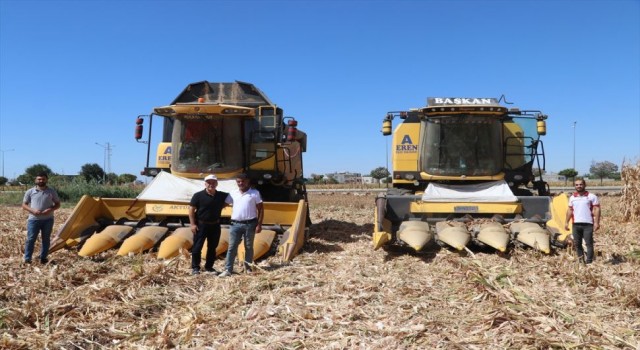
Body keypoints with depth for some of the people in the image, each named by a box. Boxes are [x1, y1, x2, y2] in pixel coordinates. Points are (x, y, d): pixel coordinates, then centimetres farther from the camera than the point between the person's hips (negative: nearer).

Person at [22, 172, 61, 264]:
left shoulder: (51, 191, 1)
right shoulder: (30, 192, 1)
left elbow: (57, 204, 7)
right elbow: (24, 205, 6)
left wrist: (50, 209, -13)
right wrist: (32, 210, -13)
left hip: (48, 219, 1)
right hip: (33, 219, -1)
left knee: (46, 239, 7)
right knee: (30, 239, -4)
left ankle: (43, 258, 18)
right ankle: (27, 259, 2)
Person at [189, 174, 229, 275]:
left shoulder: (221, 195, 2)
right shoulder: (198, 195, -8)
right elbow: (191, 209, -7)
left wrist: (221, 206, 6)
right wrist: (192, 224, -12)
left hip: (215, 225, 4)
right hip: (201, 225, -4)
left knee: (212, 247, 12)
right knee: (197, 247, 0)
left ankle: (209, 267, 25)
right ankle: (195, 267, 12)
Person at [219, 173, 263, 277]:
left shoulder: (255, 193, -1)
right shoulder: (233, 193, 8)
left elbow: (260, 209, -1)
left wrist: (259, 224, -6)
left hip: (250, 224, -2)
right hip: (236, 224, 2)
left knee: (249, 247, 9)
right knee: (232, 247, 0)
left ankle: (248, 267, 19)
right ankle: (228, 269, 2)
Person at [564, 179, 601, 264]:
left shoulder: (591, 196, -1)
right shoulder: (572, 197, 12)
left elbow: (596, 209, -4)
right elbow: (570, 210, 17)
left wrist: (597, 222, -12)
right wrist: (566, 222, 12)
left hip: (588, 224, -4)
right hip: (576, 224, 4)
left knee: (589, 243, -4)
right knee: (577, 243, 8)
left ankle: (589, 262, -1)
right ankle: (581, 260, 19)